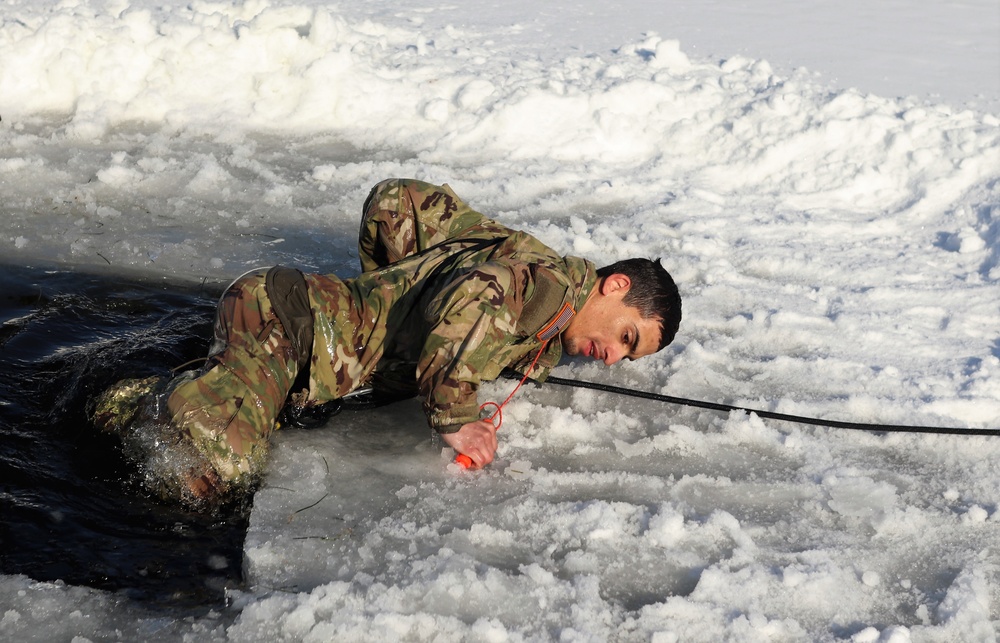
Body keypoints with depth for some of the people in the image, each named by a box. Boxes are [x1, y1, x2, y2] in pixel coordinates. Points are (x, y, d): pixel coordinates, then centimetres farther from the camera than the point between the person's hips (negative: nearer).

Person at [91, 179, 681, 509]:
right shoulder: (551, 279, -10)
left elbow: (398, 198, 21)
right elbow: (471, 299, -32)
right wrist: (454, 417, -20)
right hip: (287, 319, -10)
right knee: (213, 474, -27)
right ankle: (145, 407, -1)